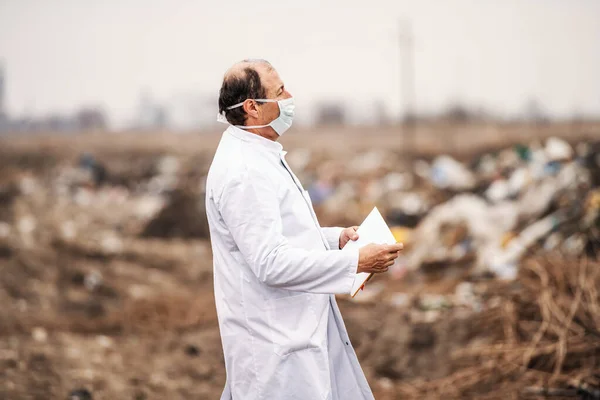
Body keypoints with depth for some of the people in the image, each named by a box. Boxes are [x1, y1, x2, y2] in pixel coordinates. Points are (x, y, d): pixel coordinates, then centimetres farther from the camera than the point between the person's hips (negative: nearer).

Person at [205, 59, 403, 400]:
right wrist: (356, 261, -22)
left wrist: (336, 238, 9)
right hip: (275, 343, -10)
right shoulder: (243, 172, -21)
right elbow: (271, 263, -26)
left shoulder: (260, 155, 12)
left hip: (299, 329, 10)